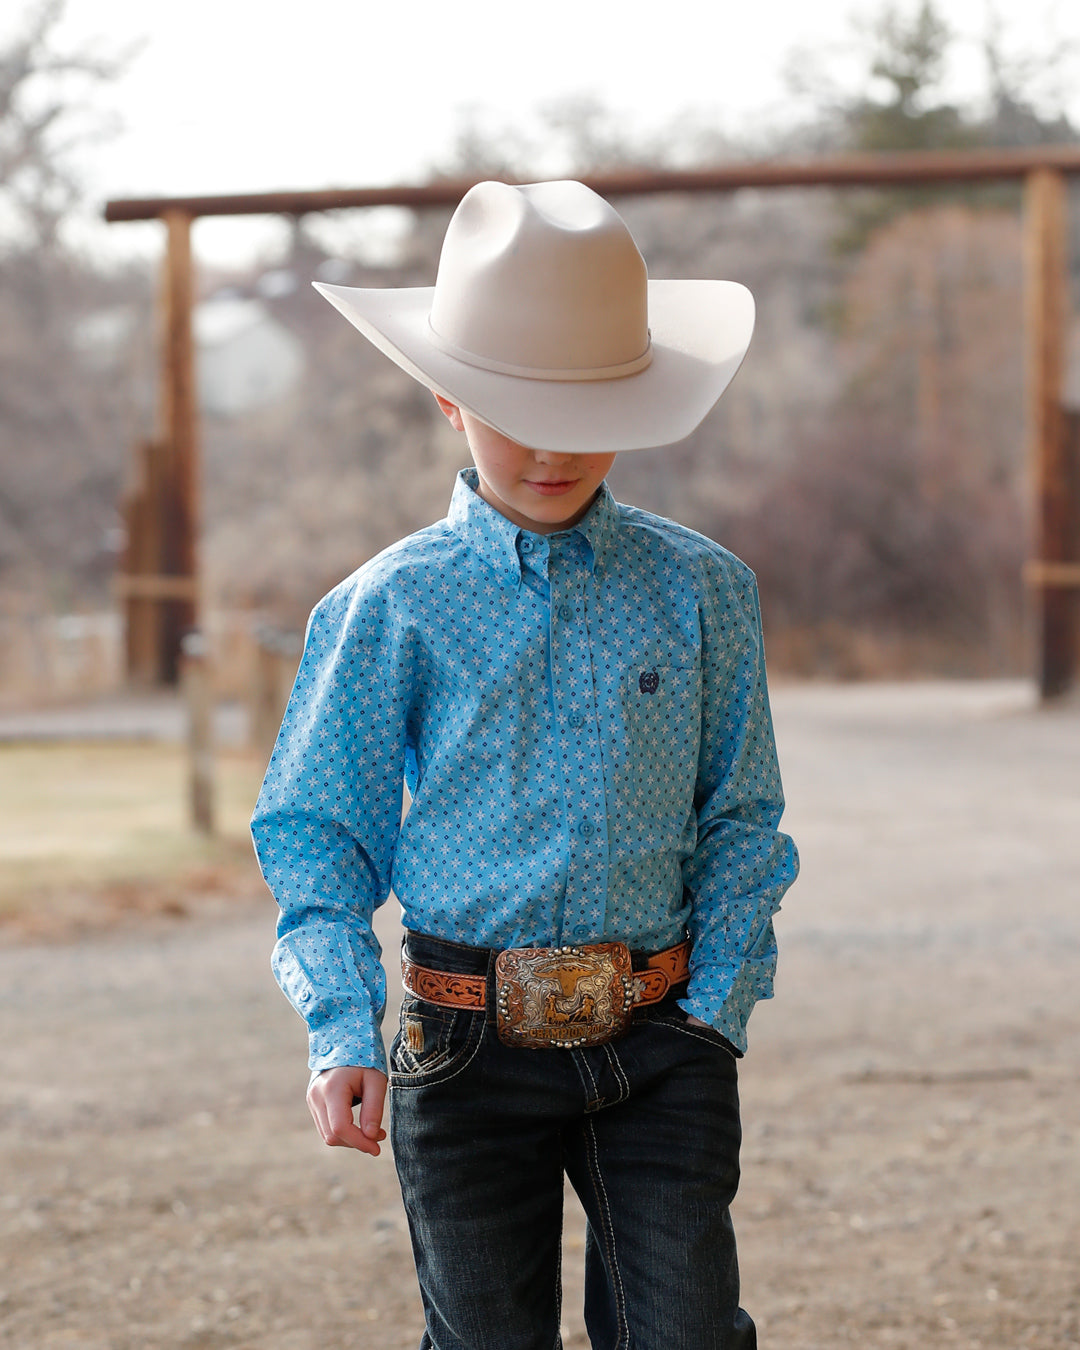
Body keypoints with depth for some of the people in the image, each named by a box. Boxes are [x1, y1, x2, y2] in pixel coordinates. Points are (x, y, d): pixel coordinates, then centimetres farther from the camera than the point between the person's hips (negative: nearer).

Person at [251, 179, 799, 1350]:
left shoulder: (702, 592, 4)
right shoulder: (391, 608, 0)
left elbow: (738, 823, 9)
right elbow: (319, 841, 3)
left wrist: (715, 1018, -2)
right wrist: (341, 1034, -10)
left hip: (659, 1042, 1)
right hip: (472, 1049, 0)